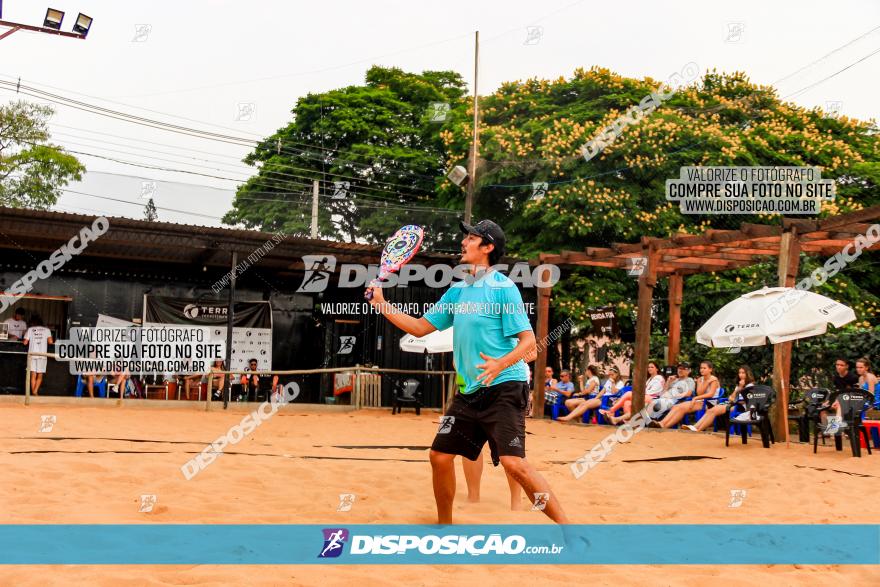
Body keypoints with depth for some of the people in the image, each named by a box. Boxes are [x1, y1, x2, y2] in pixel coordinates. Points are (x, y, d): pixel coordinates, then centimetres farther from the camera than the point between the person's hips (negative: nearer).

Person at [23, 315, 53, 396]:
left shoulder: (30, 329, 7)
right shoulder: (46, 330, 7)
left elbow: (25, 342, 2)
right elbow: (50, 341, -5)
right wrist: (53, 343, 18)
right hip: (42, 355, 0)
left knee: (33, 375, 4)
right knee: (40, 376, 6)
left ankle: (33, 393, 0)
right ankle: (35, 391, -10)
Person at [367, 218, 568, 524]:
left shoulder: (503, 287, -9)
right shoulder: (457, 290, 14)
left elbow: (528, 340, -13)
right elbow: (420, 327, 20)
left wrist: (502, 363, -30)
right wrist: (382, 304, 13)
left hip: (504, 388, -8)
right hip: (470, 392, 8)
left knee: (513, 462, -20)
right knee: (440, 455, 6)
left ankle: (565, 525, -11)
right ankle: (445, 524, 26)